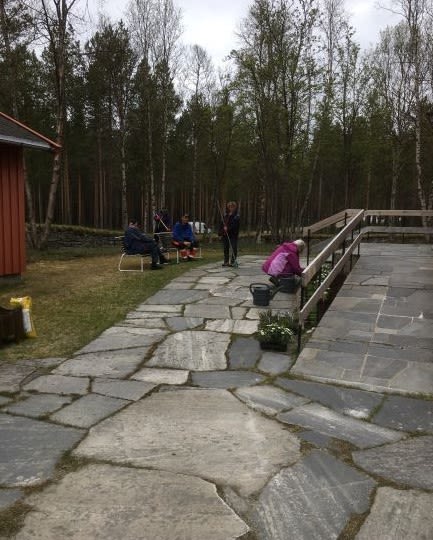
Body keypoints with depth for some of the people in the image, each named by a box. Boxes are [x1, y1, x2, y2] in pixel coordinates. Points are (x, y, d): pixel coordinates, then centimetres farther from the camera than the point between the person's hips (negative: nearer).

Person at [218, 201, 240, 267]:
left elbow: (235, 225, -16)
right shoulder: (225, 215, 11)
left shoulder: (236, 216, -6)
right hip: (225, 234, 6)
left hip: (233, 234, -6)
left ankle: (232, 261, 0)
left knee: (234, 248, -4)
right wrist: (220, 232, 7)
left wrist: (228, 228, -25)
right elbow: (222, 224, 14)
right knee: (225, 248, 10)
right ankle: (226, 261, 18)